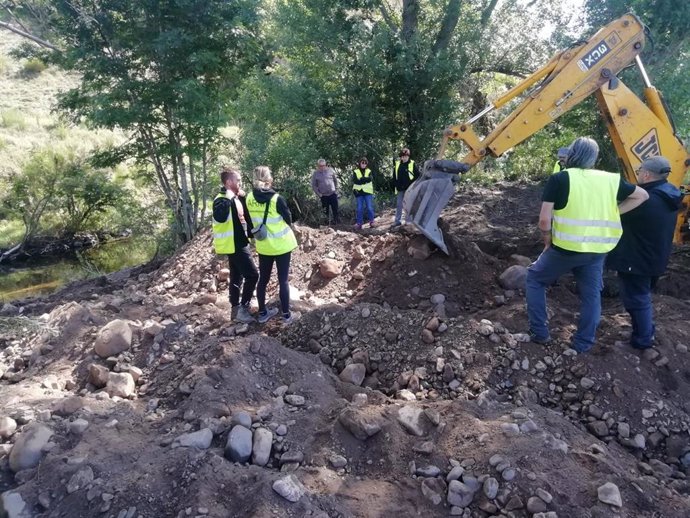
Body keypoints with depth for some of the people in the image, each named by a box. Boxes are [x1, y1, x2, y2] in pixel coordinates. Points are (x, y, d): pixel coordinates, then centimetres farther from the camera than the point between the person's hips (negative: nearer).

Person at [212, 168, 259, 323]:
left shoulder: (236, 198, 9)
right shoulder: (221, 200, -19)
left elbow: (244, 217, 20)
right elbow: (220, 217, -40)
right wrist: (229, 198, -35)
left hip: (239, 243, 9)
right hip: (234, 245, -9)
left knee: (237, 277, 15)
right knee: (252, 275, -8)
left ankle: (236, 308, 24)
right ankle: (242, 308, 0)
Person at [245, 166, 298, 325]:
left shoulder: (249, 198, -6)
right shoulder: (277, 199, -19)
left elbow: (251, 220, 6)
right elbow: (289, 220, -8)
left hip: (263, 245, 4)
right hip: (281, 245, -4)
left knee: (263, 279, 16)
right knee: (283, 280, 5)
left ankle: (262, 313, 27)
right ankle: (286, 315, 13)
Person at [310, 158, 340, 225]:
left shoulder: (330, 170, -1)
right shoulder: (315, 174, -4)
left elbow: (335, 180, 11)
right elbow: (313, 186, 1)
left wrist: (336, 189, 7)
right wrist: (319, 194, -6)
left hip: (333, 194, 1)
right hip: (323, 196, 0)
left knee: (335, 209, 4)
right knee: (325, 211, 8)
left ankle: (336, 221, 20)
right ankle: (327, 223, 19)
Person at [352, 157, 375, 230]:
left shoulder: (369, 171, 10)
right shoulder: (355, 171, 7)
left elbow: (370, 179, -9)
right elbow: (355, 181, -8)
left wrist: (361, 179, -16)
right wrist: (365, 179, -15)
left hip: (368, 192, 0)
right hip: (359, 192, 0)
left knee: (370, 207, -3)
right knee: (359, 209, 0)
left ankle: (371, 221, 11)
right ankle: (359, 223, 6)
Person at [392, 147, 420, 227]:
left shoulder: (412, 164, -4)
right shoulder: (397, 164, 7)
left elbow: (417, 175, -4)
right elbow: (394, 177, 14)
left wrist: (411, 184, -10)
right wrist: (397, 185, 2)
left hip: (409, 189, -4)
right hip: (400, 189, 4)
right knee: (399, 205, 6)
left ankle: (408, 221, 10)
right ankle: (398, 221, 13)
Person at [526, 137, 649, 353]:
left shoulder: (559, 179, -9)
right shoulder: (611, 180, 4)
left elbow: (544, 220, -15)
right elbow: (641, 195, 20)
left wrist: (548, 242, 2)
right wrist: (613, 213, 13)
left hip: (565, 248, -4)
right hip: (597, 251, 4)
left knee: (535, 278, 17)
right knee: (591, 294, 17)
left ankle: (539, 333, 17)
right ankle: (583, 344, 28)